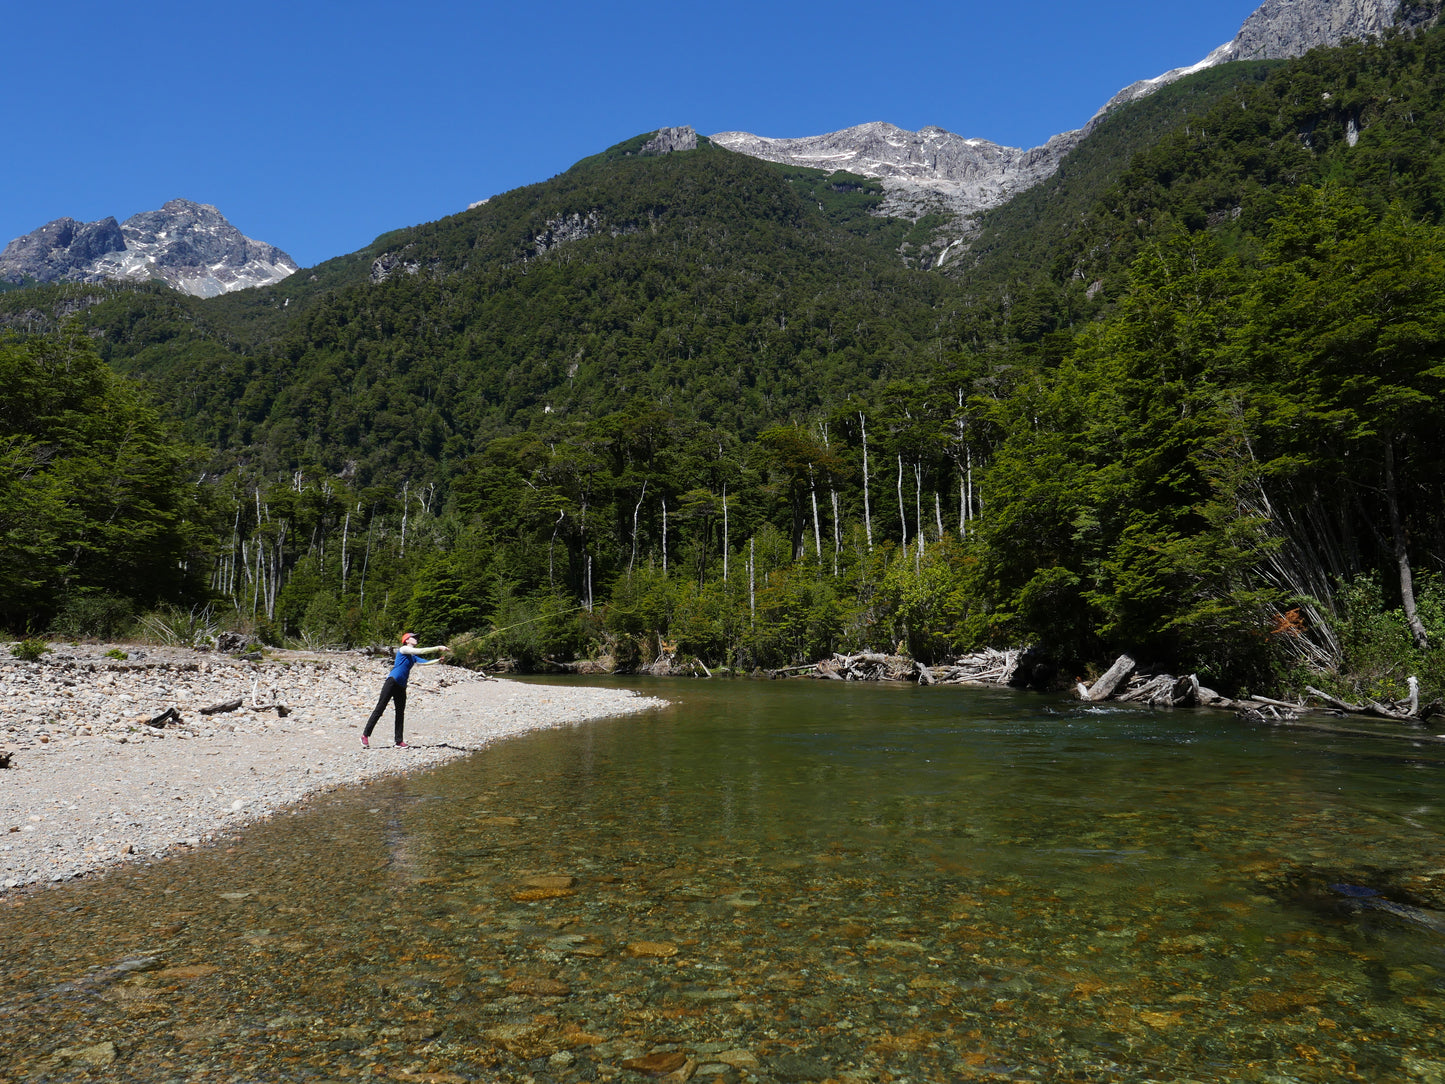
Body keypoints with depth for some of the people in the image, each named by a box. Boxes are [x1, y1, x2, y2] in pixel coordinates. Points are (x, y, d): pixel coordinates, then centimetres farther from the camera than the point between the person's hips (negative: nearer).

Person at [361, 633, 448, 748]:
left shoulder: (413, 657, 21)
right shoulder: (403, 649, -2)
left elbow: (425, 662, 21)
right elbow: (420, 651, -12)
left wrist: (438, 660, 5)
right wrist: (438, 648, -13)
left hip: (402, 686, 8)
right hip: (392, 682, -8)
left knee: (401, 713, 5)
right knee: (380, 709, -7)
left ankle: (399, 741, 8)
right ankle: (365, 735, -3)